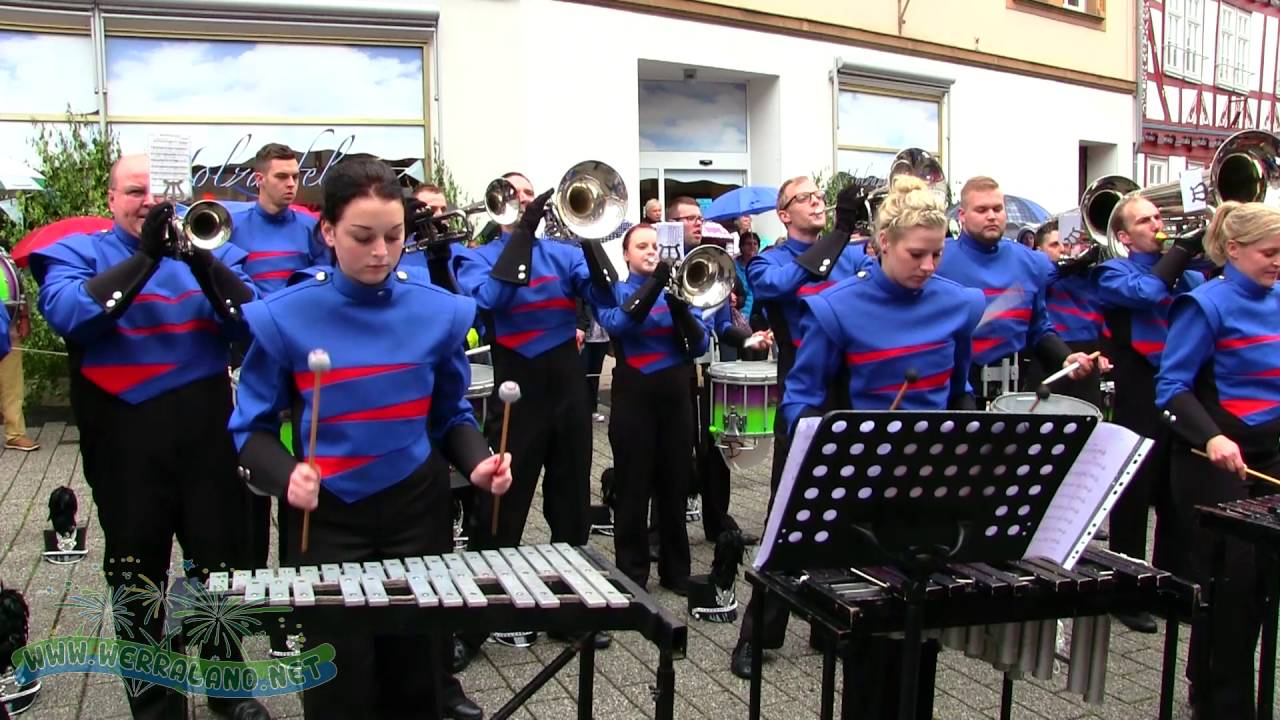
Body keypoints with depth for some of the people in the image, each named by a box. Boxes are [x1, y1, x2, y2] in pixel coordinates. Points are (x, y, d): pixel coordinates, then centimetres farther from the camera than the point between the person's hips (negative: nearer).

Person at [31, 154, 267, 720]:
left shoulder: (208, 247, 9)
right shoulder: (78, 252, 4)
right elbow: (66, 314, -17)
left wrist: (198, 256, -19)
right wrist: (147, 255, -21)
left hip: (206, 434, 2)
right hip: (126, 442, -1)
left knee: (222, 565, 12)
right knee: (137, 578, 9)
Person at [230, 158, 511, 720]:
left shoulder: (441, 312, -4)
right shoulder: (285, 318, -10)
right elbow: (252, 428, -3)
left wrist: (477, 464, -12)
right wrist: (287, 475, -23)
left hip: (417, 510, 2)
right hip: (326, 518, -2)